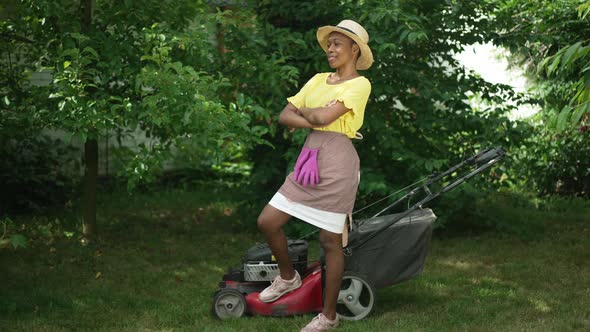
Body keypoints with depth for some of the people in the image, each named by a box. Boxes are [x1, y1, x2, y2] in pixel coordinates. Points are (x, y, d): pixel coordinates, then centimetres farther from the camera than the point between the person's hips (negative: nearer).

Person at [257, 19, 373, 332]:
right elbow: (284, 116, 7)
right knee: (268, 221, 3)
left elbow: (324, 116, -19)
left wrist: (302, 110, 1)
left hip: (337, 161, -7)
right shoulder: (318, 80, 14)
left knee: (329, 239, 0)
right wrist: (315, 119, -9)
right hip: (309, 156, 7)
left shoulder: (359, 84, -6)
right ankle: (288, 277, 28)